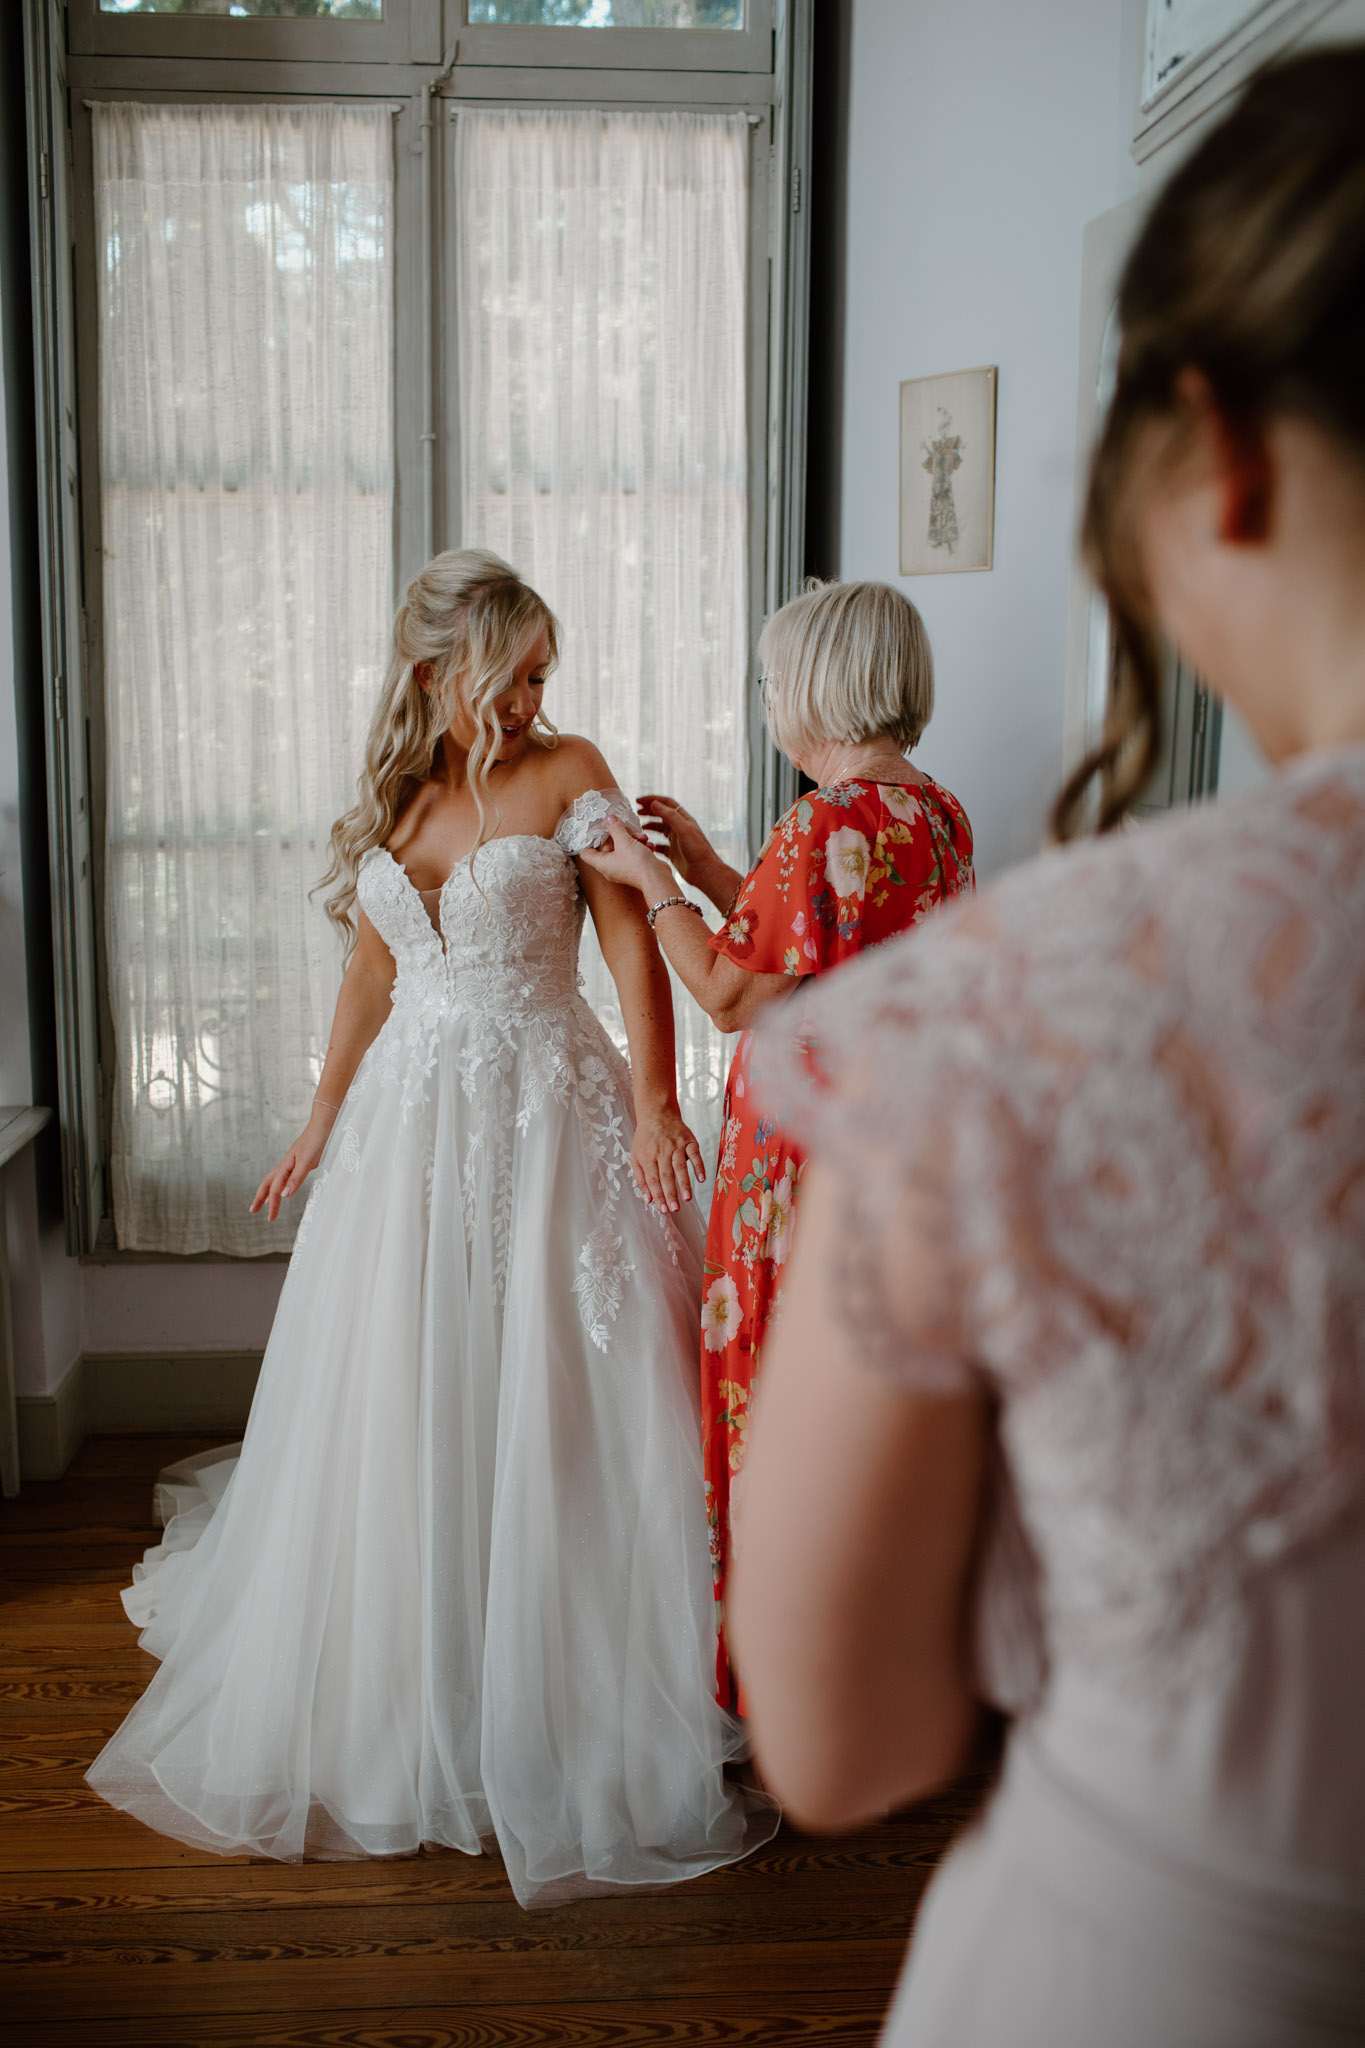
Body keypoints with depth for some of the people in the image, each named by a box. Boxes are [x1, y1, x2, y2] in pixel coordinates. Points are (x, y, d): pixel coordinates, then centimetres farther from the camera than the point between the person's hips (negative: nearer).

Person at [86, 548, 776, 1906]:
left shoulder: (568, 774, -3)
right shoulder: (391, 799, 10)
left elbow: (633, 941, -10)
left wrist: (654, 1104, -21)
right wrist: (322, 1124, 20)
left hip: (546, 1110, -4)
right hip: (410, 1119, 5)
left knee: (547, 1407, -1)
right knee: (400, 1410, 10)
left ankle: (568, 1708, 14)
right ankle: (402, 1700, 29)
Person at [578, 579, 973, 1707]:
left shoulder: (825, 826, -21)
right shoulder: (940, 814, 6)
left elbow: (735, 994, -16)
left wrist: (653, 882, -4)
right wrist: (706, 865, 15)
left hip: (808, 1160, -9)